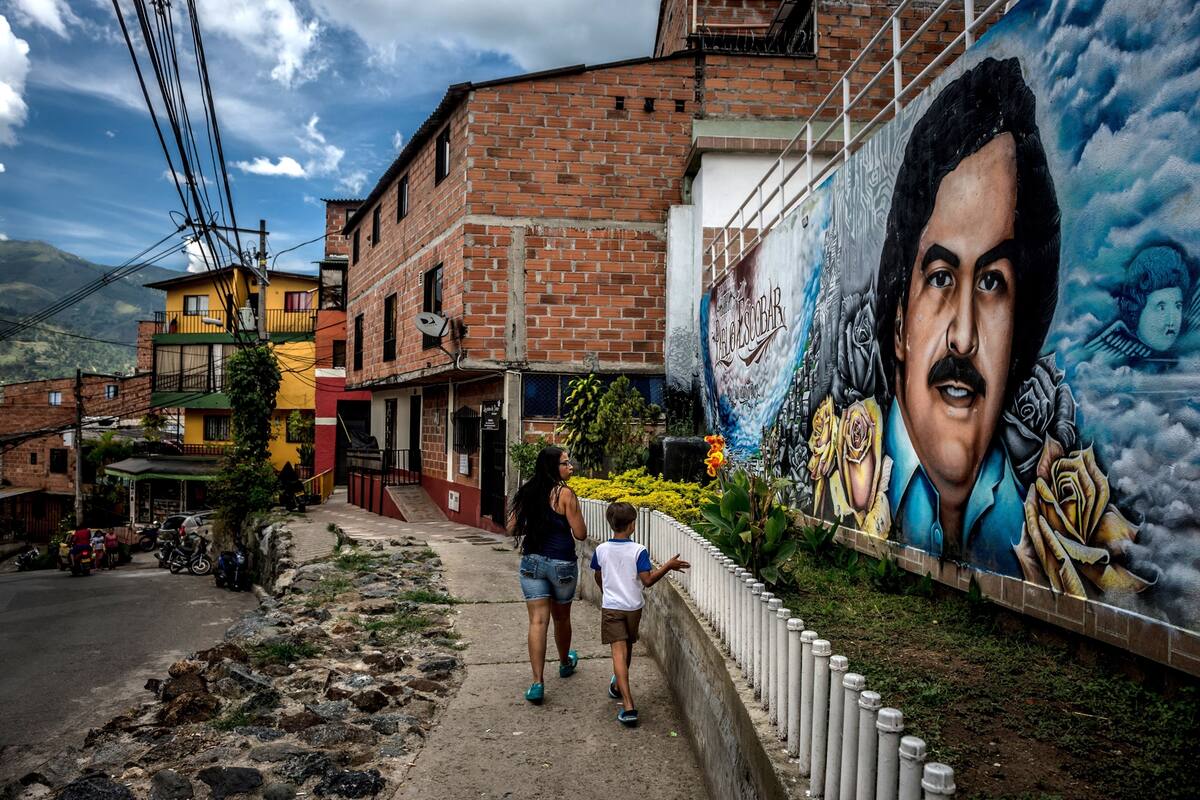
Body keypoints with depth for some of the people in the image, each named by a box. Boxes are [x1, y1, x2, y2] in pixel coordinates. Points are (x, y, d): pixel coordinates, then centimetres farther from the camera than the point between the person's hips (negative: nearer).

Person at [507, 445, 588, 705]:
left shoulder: (527, 492, 2)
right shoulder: (564, 494, -14)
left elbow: (512, 528, 8)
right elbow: (580, 534, -12)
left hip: (531, 562, 3)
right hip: (562, 564, -3)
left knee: (537, 621, 2)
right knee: (561, 618, 18)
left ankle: (537, 683, -3)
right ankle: (565, 663, 42)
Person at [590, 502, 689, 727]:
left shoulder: (601, 549, -3)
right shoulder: (638, 551, -13)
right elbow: (647, 580, -17)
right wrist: (668, 566, -9)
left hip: (610, 607, 0)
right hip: (633, 607, 0)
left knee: (619, 651, -6)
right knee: (627, 648, 22)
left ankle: (628, 706, -17)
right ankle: (618, 686, 44)